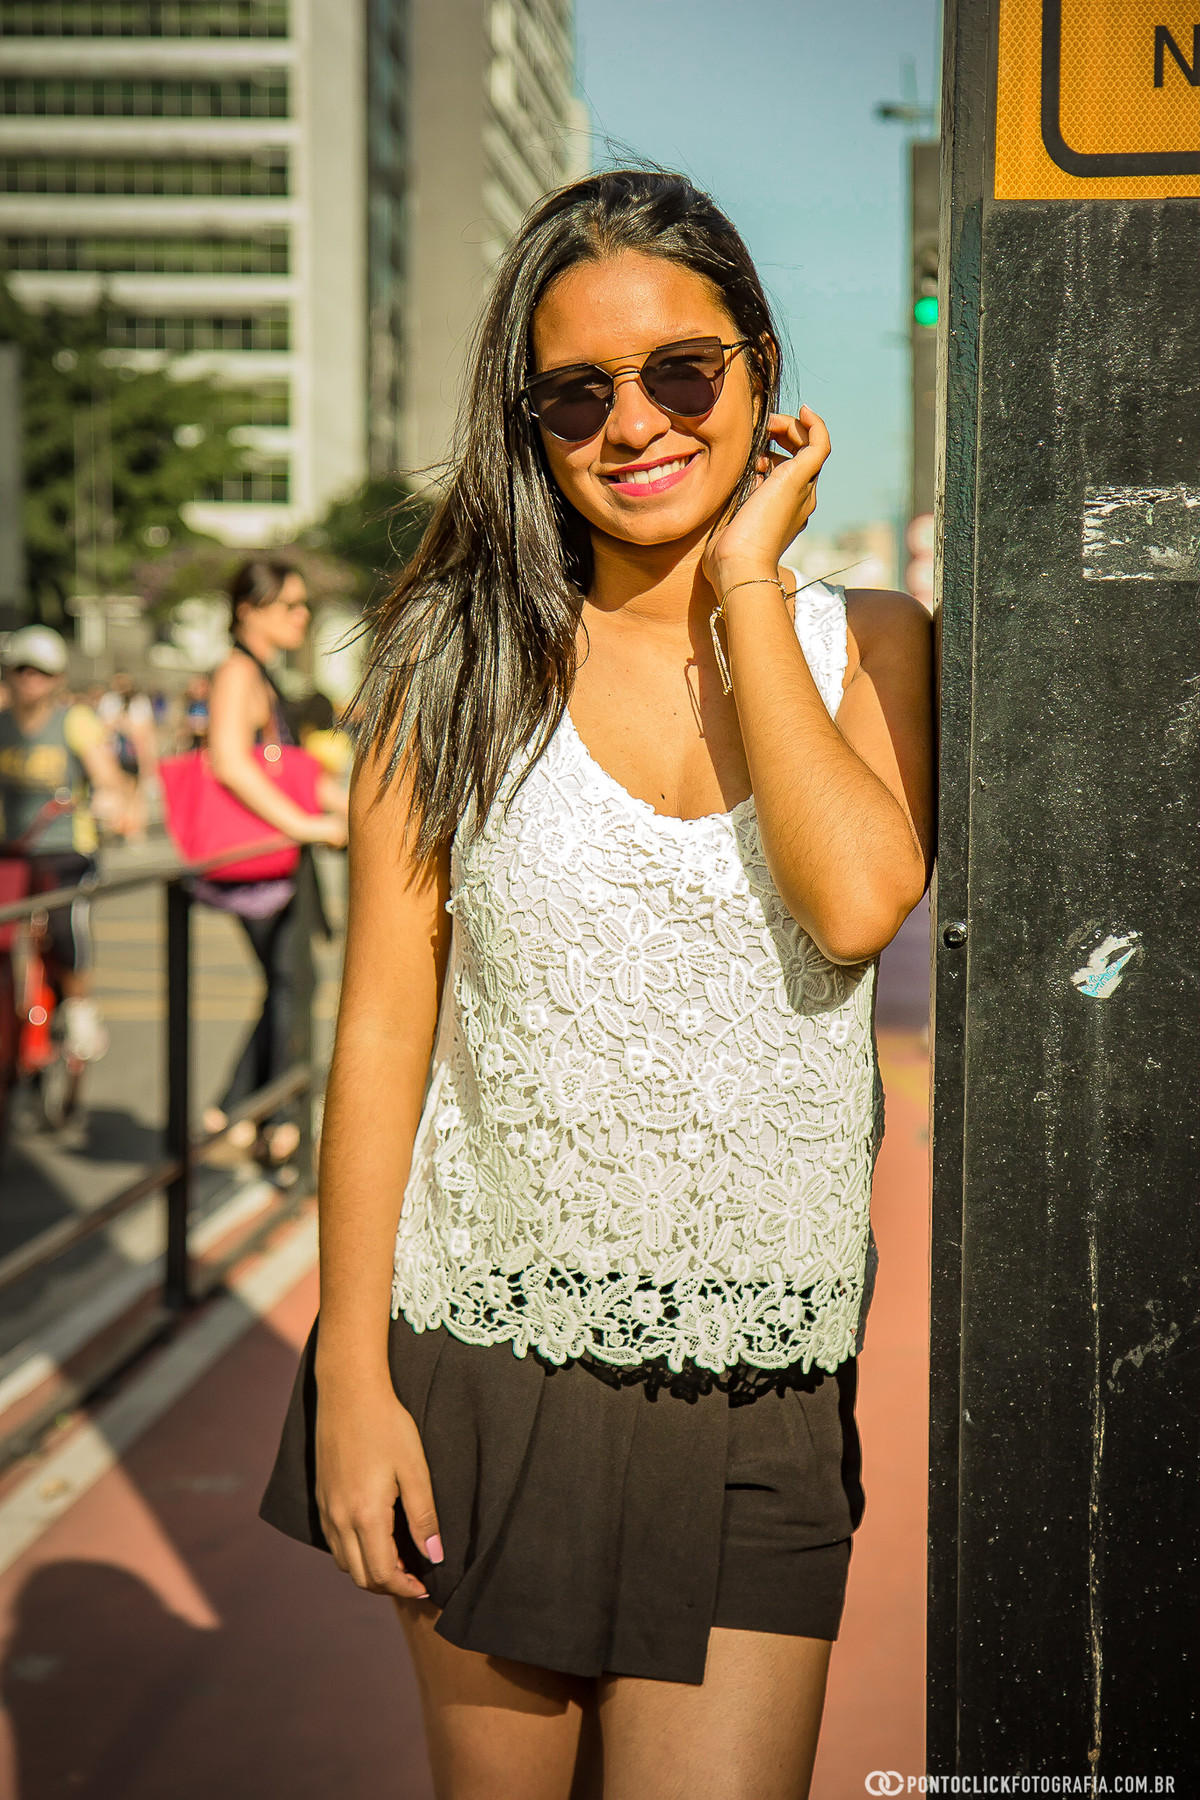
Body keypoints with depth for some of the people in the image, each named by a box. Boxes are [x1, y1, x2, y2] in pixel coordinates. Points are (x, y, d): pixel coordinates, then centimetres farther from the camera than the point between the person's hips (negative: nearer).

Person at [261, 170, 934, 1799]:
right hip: (484, 1359, 0)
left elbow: (858, 902, -18)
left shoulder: (865, 645, 2)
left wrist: (744, 580, -11)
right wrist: (352, 1377, -5)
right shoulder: (461, 658, -2)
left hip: (760, 1386, 0)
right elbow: (382, 1026, -2)